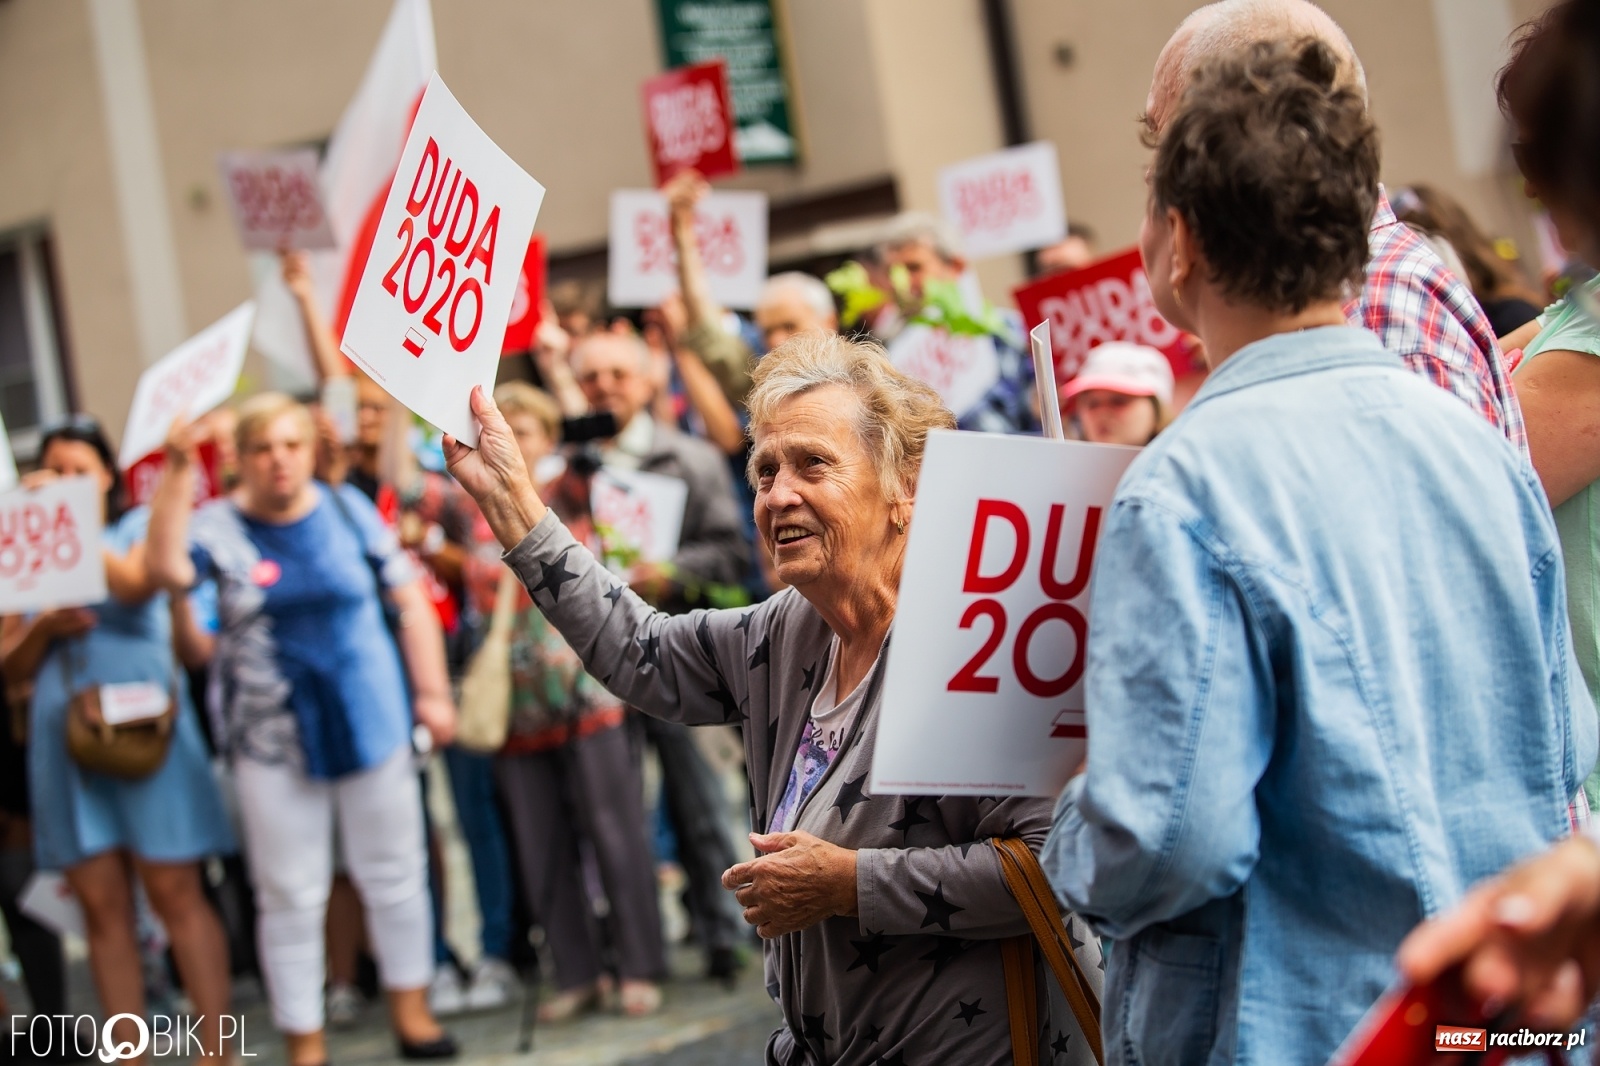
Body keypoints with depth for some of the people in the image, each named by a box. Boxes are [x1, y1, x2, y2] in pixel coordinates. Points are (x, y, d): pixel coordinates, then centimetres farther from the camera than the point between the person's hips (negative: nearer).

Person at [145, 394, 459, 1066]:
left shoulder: (349, 512, 2)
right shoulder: (218, 527, -3)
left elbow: (410, 600, 6)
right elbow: (167, 568, -24)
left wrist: (432, 693, 2)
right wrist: (178, 475, -29)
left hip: (369, 722, 2)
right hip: (272, 738, -1)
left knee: (394, 872, 10)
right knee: (289, 896, 5)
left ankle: (411, 1010, 27)